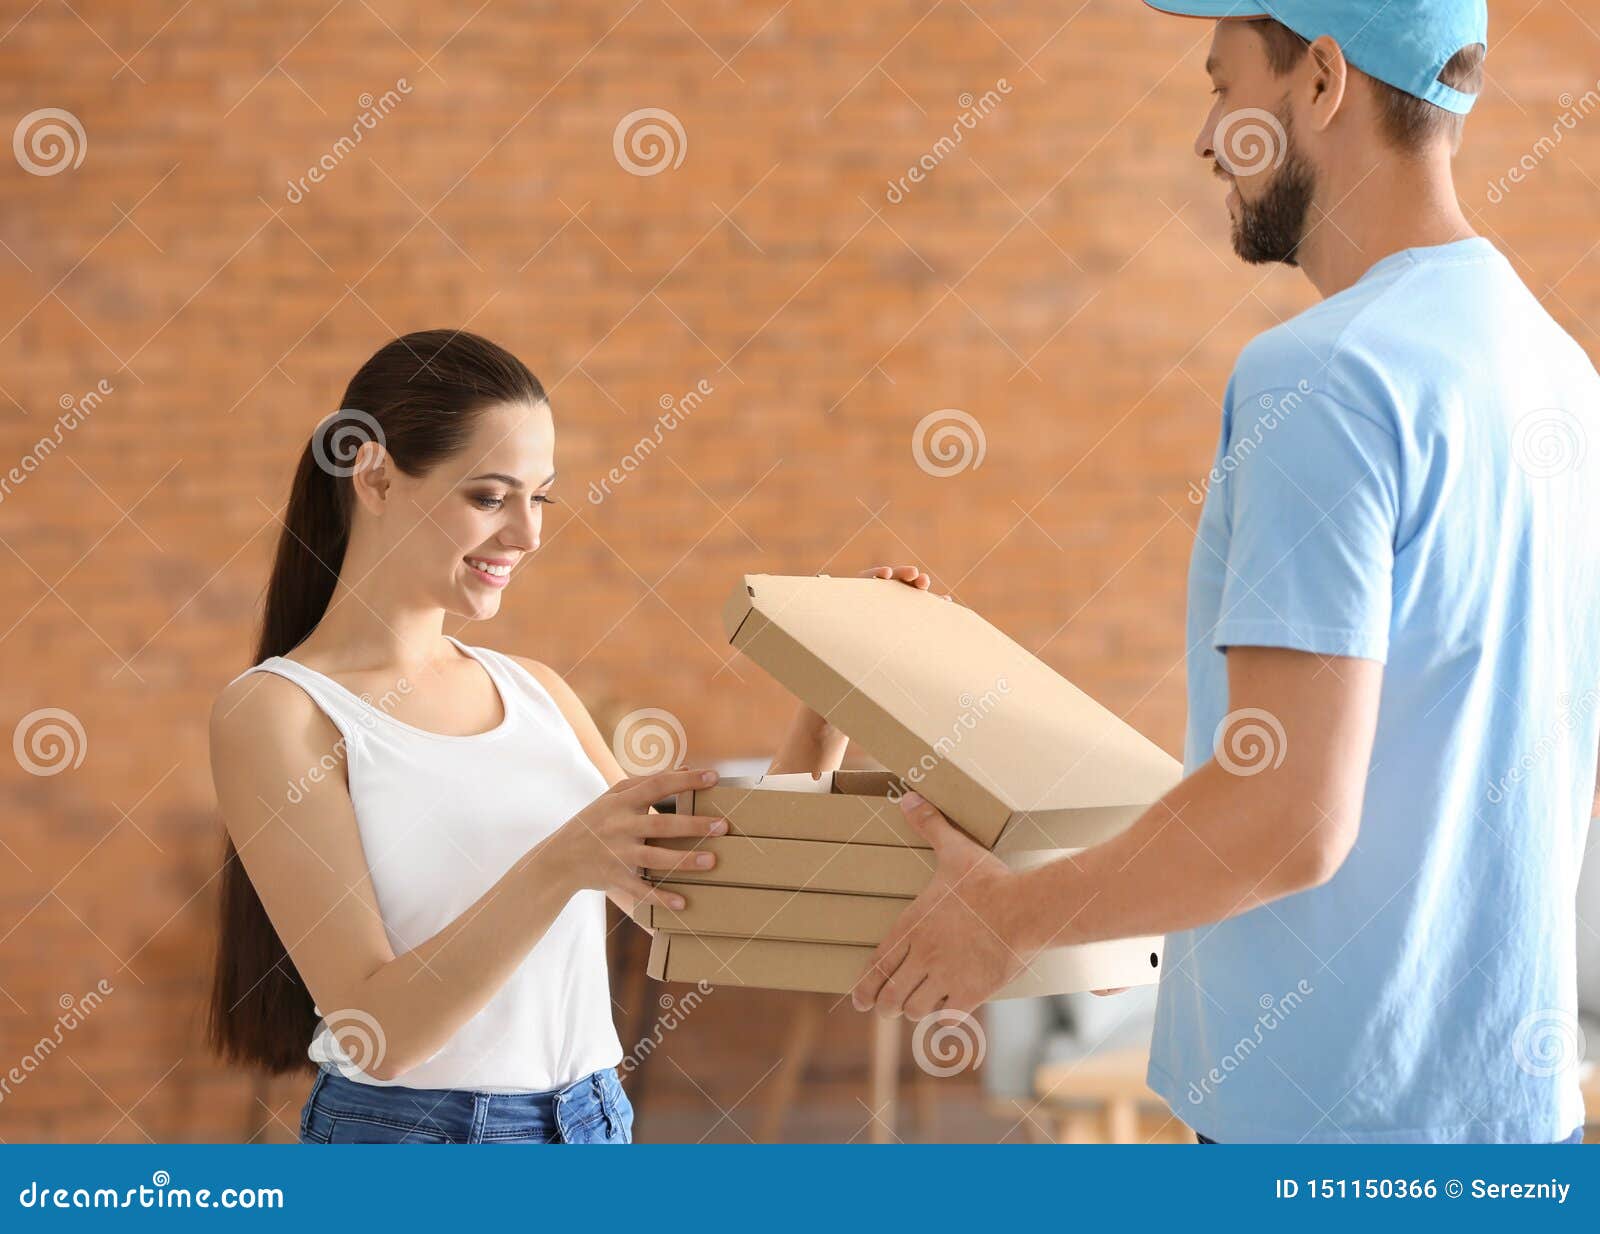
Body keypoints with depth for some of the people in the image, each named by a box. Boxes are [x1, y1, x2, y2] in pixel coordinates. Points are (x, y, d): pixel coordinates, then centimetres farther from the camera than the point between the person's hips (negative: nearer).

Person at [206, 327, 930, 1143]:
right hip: (406, 1129, -5)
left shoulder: (536, 692, 7)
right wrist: (559, 865, -29)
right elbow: (376, 1029, -16)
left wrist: (832, 702, 3)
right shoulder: (275, 712, -10)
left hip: (594, 1125, 5)